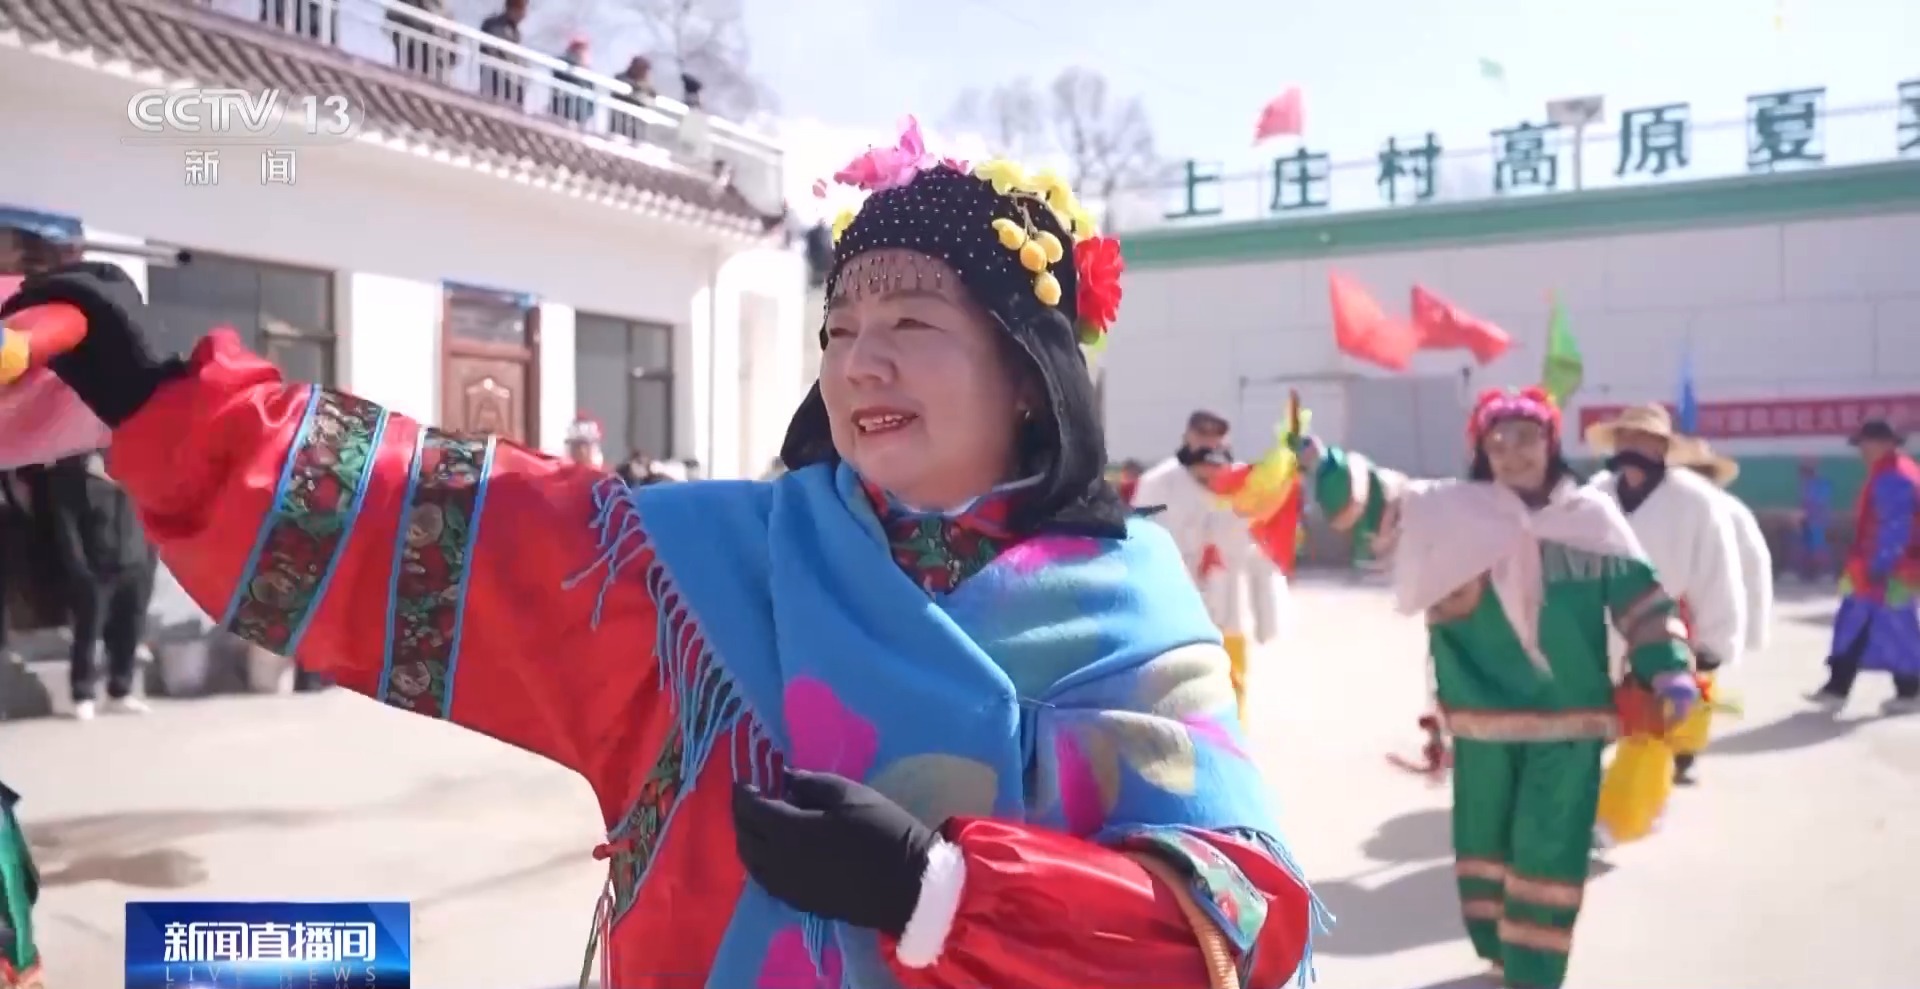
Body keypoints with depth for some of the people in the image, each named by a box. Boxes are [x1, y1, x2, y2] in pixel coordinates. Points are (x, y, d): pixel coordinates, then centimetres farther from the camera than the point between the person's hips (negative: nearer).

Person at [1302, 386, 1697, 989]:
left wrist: (1668, 669, -1)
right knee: (1485, 837, 14)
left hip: (1568, 715, -1)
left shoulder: (1592, 516, 2)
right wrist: (1322, 463, -26)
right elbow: (1380, 500, -10)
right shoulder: (1455, 510, -1)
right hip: (1483, 714, 1)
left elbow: (1638, 595, 6)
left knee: (1549, 846, 0)